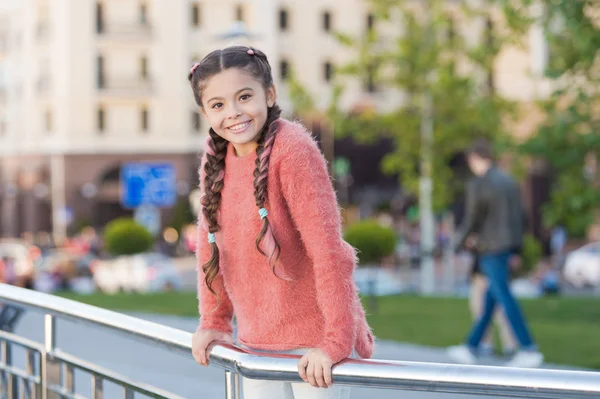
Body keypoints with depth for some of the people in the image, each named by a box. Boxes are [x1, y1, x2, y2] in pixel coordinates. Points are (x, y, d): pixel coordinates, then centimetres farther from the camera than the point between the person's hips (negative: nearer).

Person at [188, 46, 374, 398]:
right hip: (257, 344, 6)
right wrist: (214, 321, 12)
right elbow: (210, 242, 15)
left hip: (315, 343, -6)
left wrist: (336, 342, -24)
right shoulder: (215, 159, 4)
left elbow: (327, 248, -21)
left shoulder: (293, 150, -17)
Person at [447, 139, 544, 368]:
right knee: (490, 298, 12)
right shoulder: (509, 181, 11)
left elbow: (472, 220, -8)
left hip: (492, 249, -9)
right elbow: (519, 217, 14)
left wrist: (458, 241, 10)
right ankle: (471, 348, 20)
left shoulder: (477, 185, -13)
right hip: (510, 245, 9)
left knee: (505, 298, -7)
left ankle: (529, 351, -11)